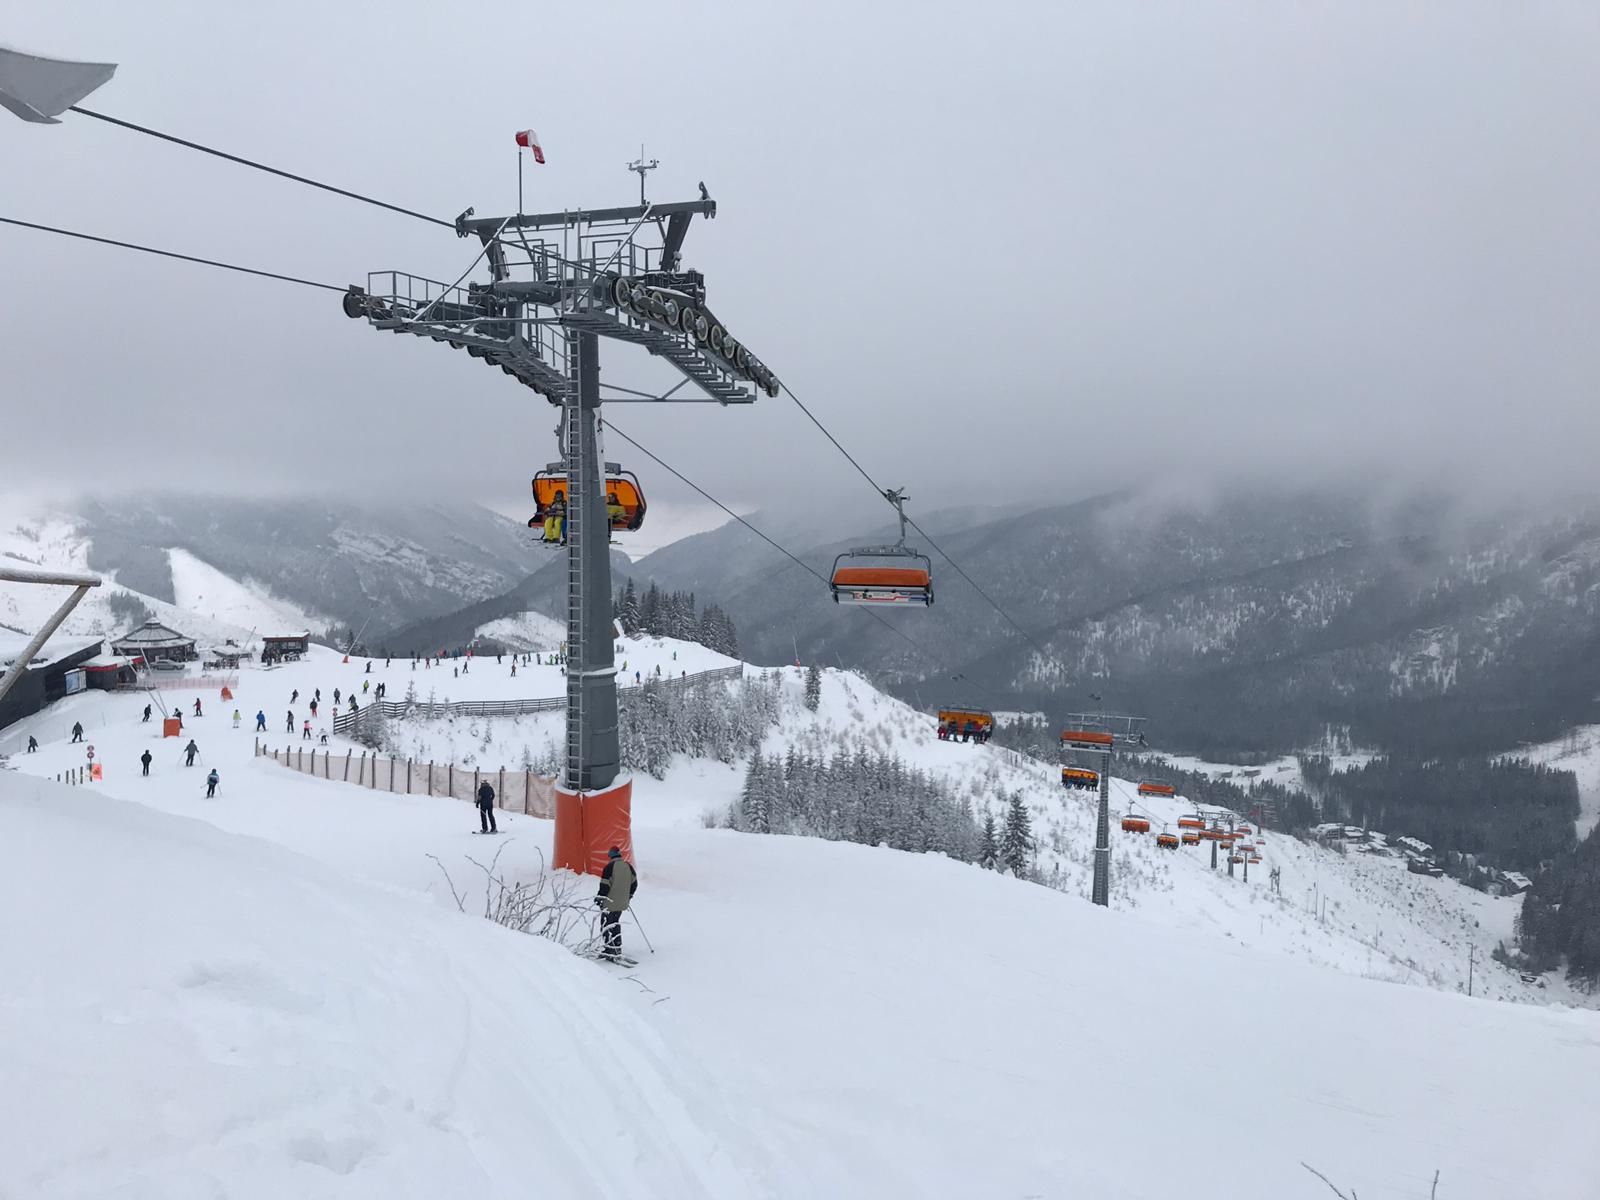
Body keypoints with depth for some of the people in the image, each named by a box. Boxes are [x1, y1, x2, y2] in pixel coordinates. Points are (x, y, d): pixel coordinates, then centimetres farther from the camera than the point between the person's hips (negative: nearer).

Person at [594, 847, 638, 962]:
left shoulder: (610, 867, -14)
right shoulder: (628, 867, 7)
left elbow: (605, 885, -16)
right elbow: (634, 883, 15)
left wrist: (599, 897, -4)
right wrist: (629, 896, 28)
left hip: (610, 903, -7)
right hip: (622, 903, 7)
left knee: (606, 926, -2)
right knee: (615, 924, 20)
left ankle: (613, 950, -10)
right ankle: (616, 948, 21)